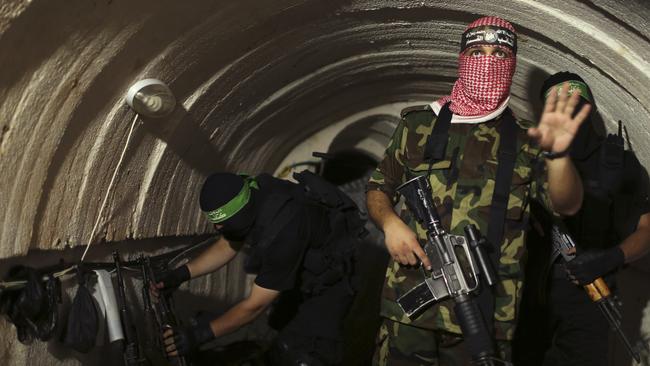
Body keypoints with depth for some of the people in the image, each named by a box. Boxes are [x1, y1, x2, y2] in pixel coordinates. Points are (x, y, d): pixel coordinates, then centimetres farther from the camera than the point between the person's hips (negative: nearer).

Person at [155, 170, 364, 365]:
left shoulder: (282, 230, -42)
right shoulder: (249, 200, -17)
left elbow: (256, 304, -35)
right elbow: (226, 247, 1)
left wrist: (201, 334, -35)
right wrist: (181, 274, -10)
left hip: (329, 277, -9)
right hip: (303, 272, 9)